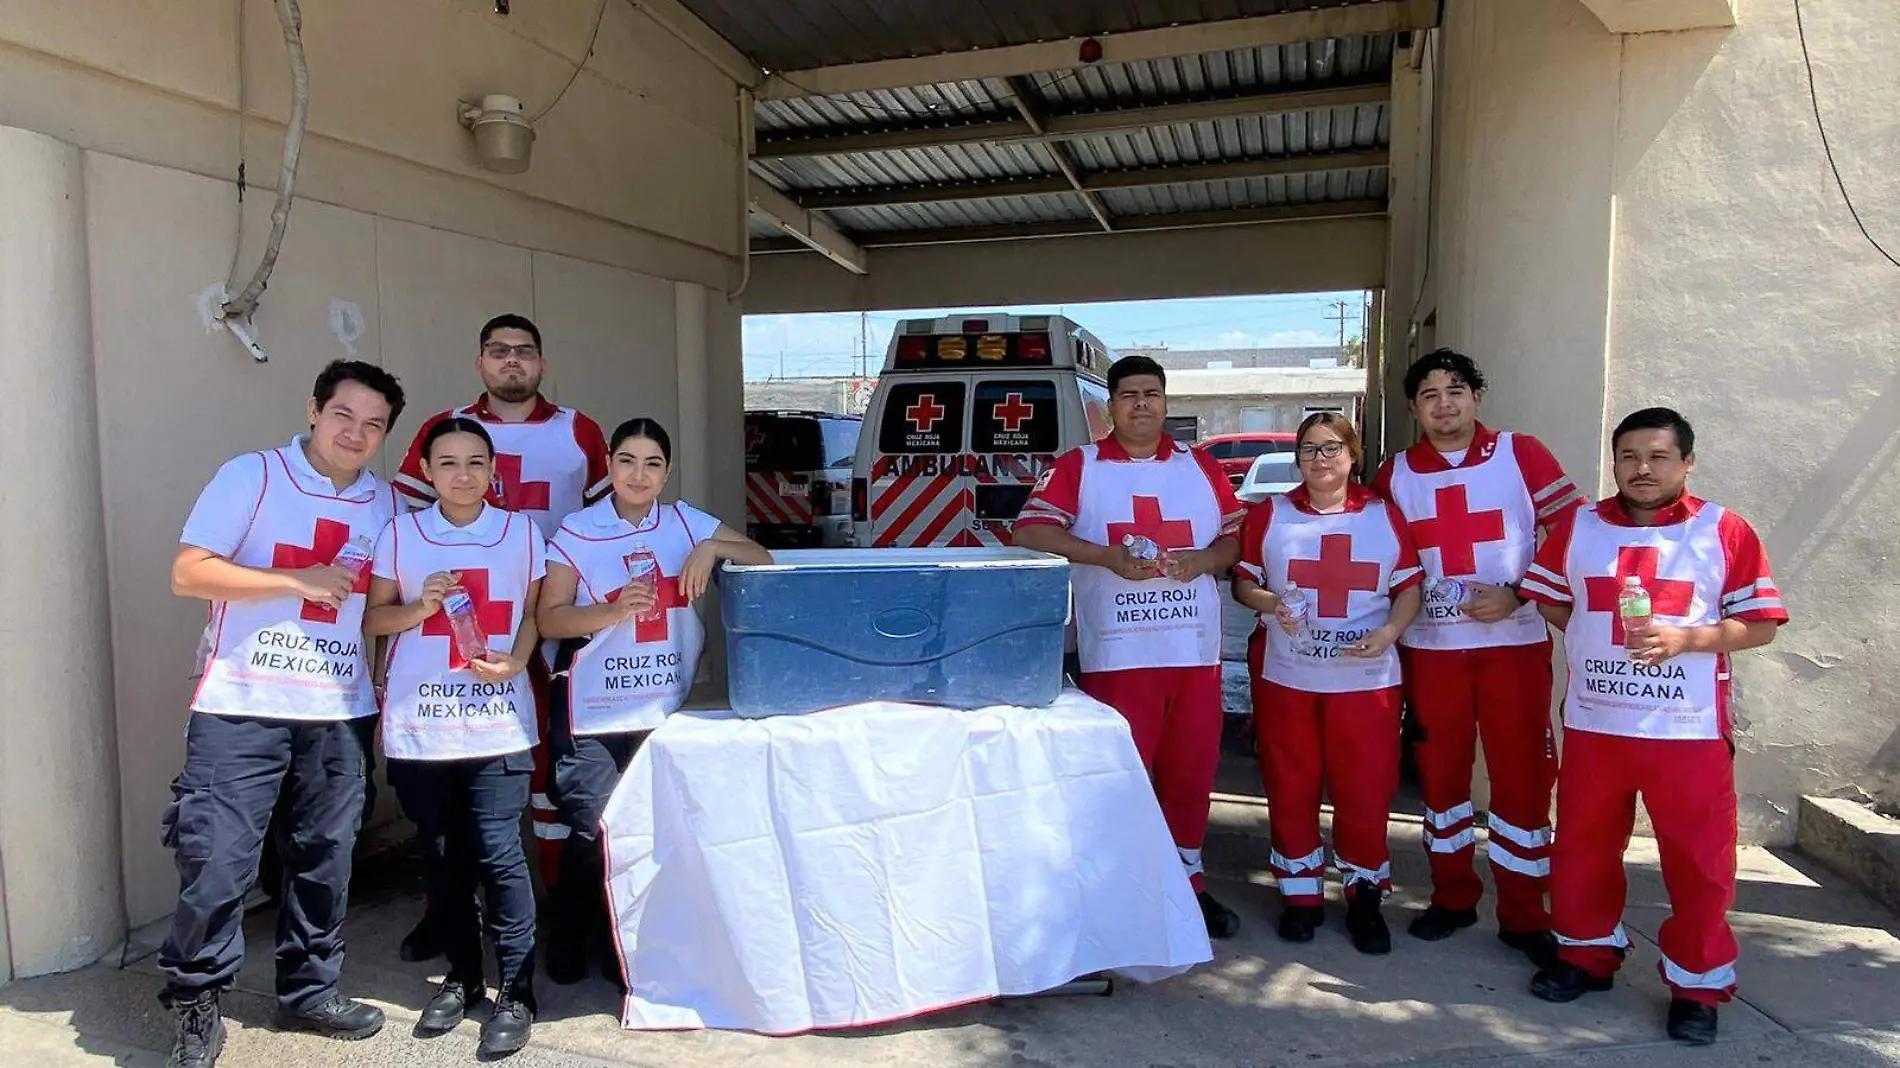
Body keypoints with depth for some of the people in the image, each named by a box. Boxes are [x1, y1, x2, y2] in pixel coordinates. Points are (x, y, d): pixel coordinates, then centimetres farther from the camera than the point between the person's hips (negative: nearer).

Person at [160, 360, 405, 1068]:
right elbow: (189, 572, -8)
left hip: (340, 715, 4)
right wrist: (298, 581, -14)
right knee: (218, 857, -3)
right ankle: (195, 1004, 18)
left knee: (324, 859, 11)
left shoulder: (385, 504, 9)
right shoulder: (252, 476, -3)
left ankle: (309, 990, 28)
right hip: (240, 710, -4)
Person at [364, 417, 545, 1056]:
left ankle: (515, 993, 8)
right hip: (418, 727, 2)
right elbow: (373, 618, 8)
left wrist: (515, 662, -8)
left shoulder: (522, 533, 3)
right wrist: (420, 607, -12)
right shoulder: (399, 535, 4)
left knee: (498, 856, -4)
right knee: (440, 857, 12)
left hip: (497, 727, -2)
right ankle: (462, 978, 29)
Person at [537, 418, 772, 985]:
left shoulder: (683, 522, 7)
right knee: (593, 835, -2)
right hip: (593, 715, -3)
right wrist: (614, 610, -20)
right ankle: (567, 939, 26)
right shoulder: (577, 531, -1)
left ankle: (622, 947, 25)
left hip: (664, 710, 3)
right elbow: (548, 619, -4)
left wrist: (713, 546, -12)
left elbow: (763, 559, 7)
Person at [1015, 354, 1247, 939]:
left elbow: (1237, 538, 14)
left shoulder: (1201, 467, 13)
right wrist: (1107, 556, -17)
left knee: (1192, 768, 12)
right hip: (1116, 652, -3)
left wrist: (1202, 560, -9)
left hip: (1196, 649, 3)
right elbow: (1030, 532, -8)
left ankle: (1188, 879, 29)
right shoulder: (1078, 466, 2)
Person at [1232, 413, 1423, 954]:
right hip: (1285, 678, 0)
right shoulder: (1270, 513, 4)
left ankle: (1365, 897, 20)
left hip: (1366, 679, 0)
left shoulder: (1384, 515, 5)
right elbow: (1243, 581, 7)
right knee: (1290, 789, 7)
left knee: (1365, 791, 4)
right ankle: (1301, 894, 22)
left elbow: (1410, 586, 6)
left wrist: (1388, 632, -12)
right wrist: (1270, 603, -15)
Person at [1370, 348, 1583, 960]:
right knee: (1440, 771, 10)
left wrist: (1516, 595, -12)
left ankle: (1524, 916, 14)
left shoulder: (1522, 455, 0)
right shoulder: (1395, 474, 7)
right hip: (1430, 646, 3)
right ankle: (1452, 898, 25)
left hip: (1514, 642, -2)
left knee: (1522, 775, 1)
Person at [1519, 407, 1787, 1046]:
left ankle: (1697, 986, 22)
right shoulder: (1579, 528, 6)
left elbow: (1760, 625, -4)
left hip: (1689, 730, -3)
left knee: (1699, 862, 5)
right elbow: (1549, 598, 13)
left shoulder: (1724, 532, -3)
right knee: (1581, 847, 13)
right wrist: (1596, 639, 1)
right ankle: (1588, 953, 32)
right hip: (1592, 724, 3)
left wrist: (1684, 639, -18)